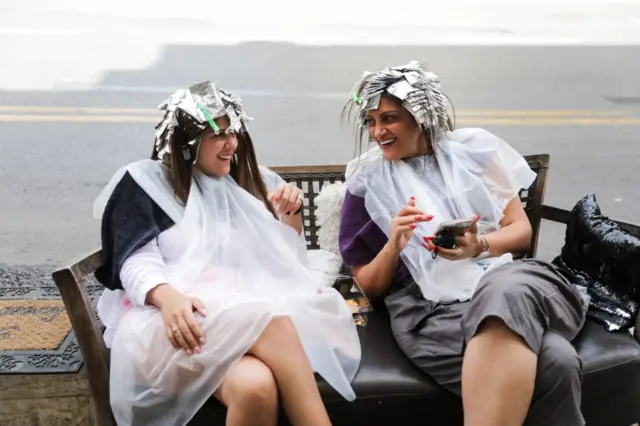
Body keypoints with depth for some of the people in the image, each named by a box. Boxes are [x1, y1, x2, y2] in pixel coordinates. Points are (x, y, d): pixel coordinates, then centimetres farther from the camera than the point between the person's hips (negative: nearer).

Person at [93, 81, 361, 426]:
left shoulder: (249, 181, 24)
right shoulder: (145, 182, 11)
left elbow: (286, 259, 25)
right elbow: (137, 261, -4)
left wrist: (291, 214, 5)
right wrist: (168, 297, -26)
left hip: (251, 311, 4)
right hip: (177, 319, -4)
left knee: (257, 387, -37)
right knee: (273, 322, -38)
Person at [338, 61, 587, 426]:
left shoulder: (472, 149, 13)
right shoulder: (368, 182, 9)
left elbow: (521, 230, 13)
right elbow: (370, 287, 10)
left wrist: (479, 246, -9)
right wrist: (393, 245, -10)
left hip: (505, 275, 3)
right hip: (431, 307, -3)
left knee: (507, 292, -40)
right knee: (552, 363, -35)